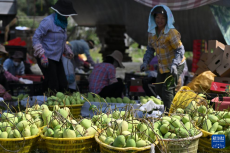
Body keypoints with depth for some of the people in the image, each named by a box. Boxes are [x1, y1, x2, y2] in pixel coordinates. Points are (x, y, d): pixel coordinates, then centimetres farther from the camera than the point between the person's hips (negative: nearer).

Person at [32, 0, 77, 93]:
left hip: (57, 58, 8)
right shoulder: (48, 21, -14)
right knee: (53, 85, -10)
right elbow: (36, 38, -16)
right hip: (46, 58, -8)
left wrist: (67, 51, 10)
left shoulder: (63, 22, 12)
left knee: (63, 85, 3)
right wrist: (42, 56, -24)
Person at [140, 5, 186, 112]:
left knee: (167, 90, -11)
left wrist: (174, 64, -30)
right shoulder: (152, 32, 2)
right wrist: (145, 62, 0)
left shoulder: (171, 32, -20)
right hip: (162, 66, 8)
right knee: (159, 90, 13)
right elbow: (150, 48, 13)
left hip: (175, 66, -8)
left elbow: (180, 50, -18)